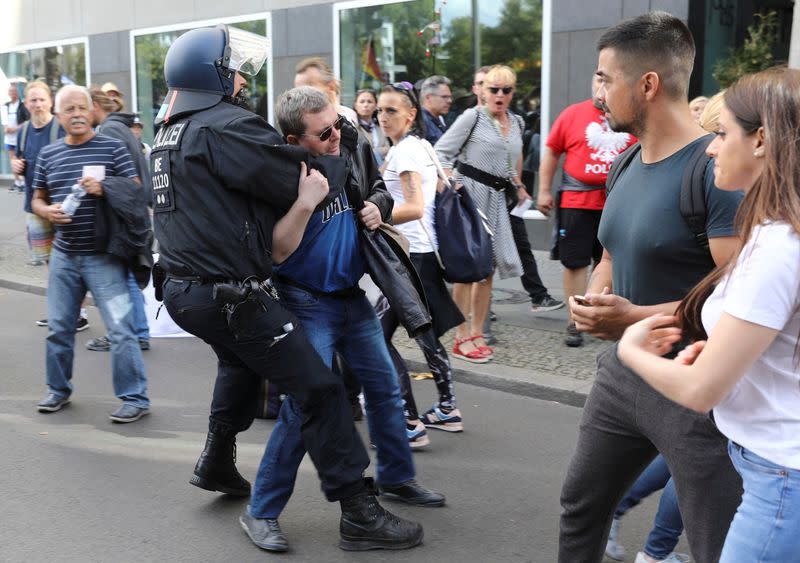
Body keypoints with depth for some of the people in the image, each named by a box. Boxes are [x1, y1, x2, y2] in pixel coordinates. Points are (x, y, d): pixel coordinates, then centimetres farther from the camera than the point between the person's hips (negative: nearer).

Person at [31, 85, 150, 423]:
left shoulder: (112, 148, -3)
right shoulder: (48, 154, 9)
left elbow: (137, 192, -7)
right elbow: (37, 199, 16)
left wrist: (103, 189, -23)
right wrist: (47, 211, -7)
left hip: (104, 257, -4)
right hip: (63, 255, 5)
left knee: (120, 329, -7)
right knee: (58, 327, 13)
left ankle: (135, 398, 2)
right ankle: (58, 390, 32)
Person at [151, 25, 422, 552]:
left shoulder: (170, 133, 14)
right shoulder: (226, 126, -15)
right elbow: (306, 186, -15)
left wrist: (293, 165, 3)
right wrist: (328, 164, 5)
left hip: (184, 288, 10)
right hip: (232, 296, -10)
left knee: (241, 361, 35)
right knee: (319, 390, -5)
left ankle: (217, 464, 48)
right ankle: (360, 514, -1)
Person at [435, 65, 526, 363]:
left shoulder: (517, 123, 13)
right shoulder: (473, 117, -5)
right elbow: (441, 152, -6)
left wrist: (518, 186, 22)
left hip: (496, 198, 7)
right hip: (469, 193, -6)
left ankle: (477, 333, 18)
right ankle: (462, 338, 2)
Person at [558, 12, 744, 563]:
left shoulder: (717, 168, -20)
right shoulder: (627, 163, 8)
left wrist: (637, 318, -26)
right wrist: (594, 301, -3)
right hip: (622, 368, 9)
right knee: (580, 504, 22)